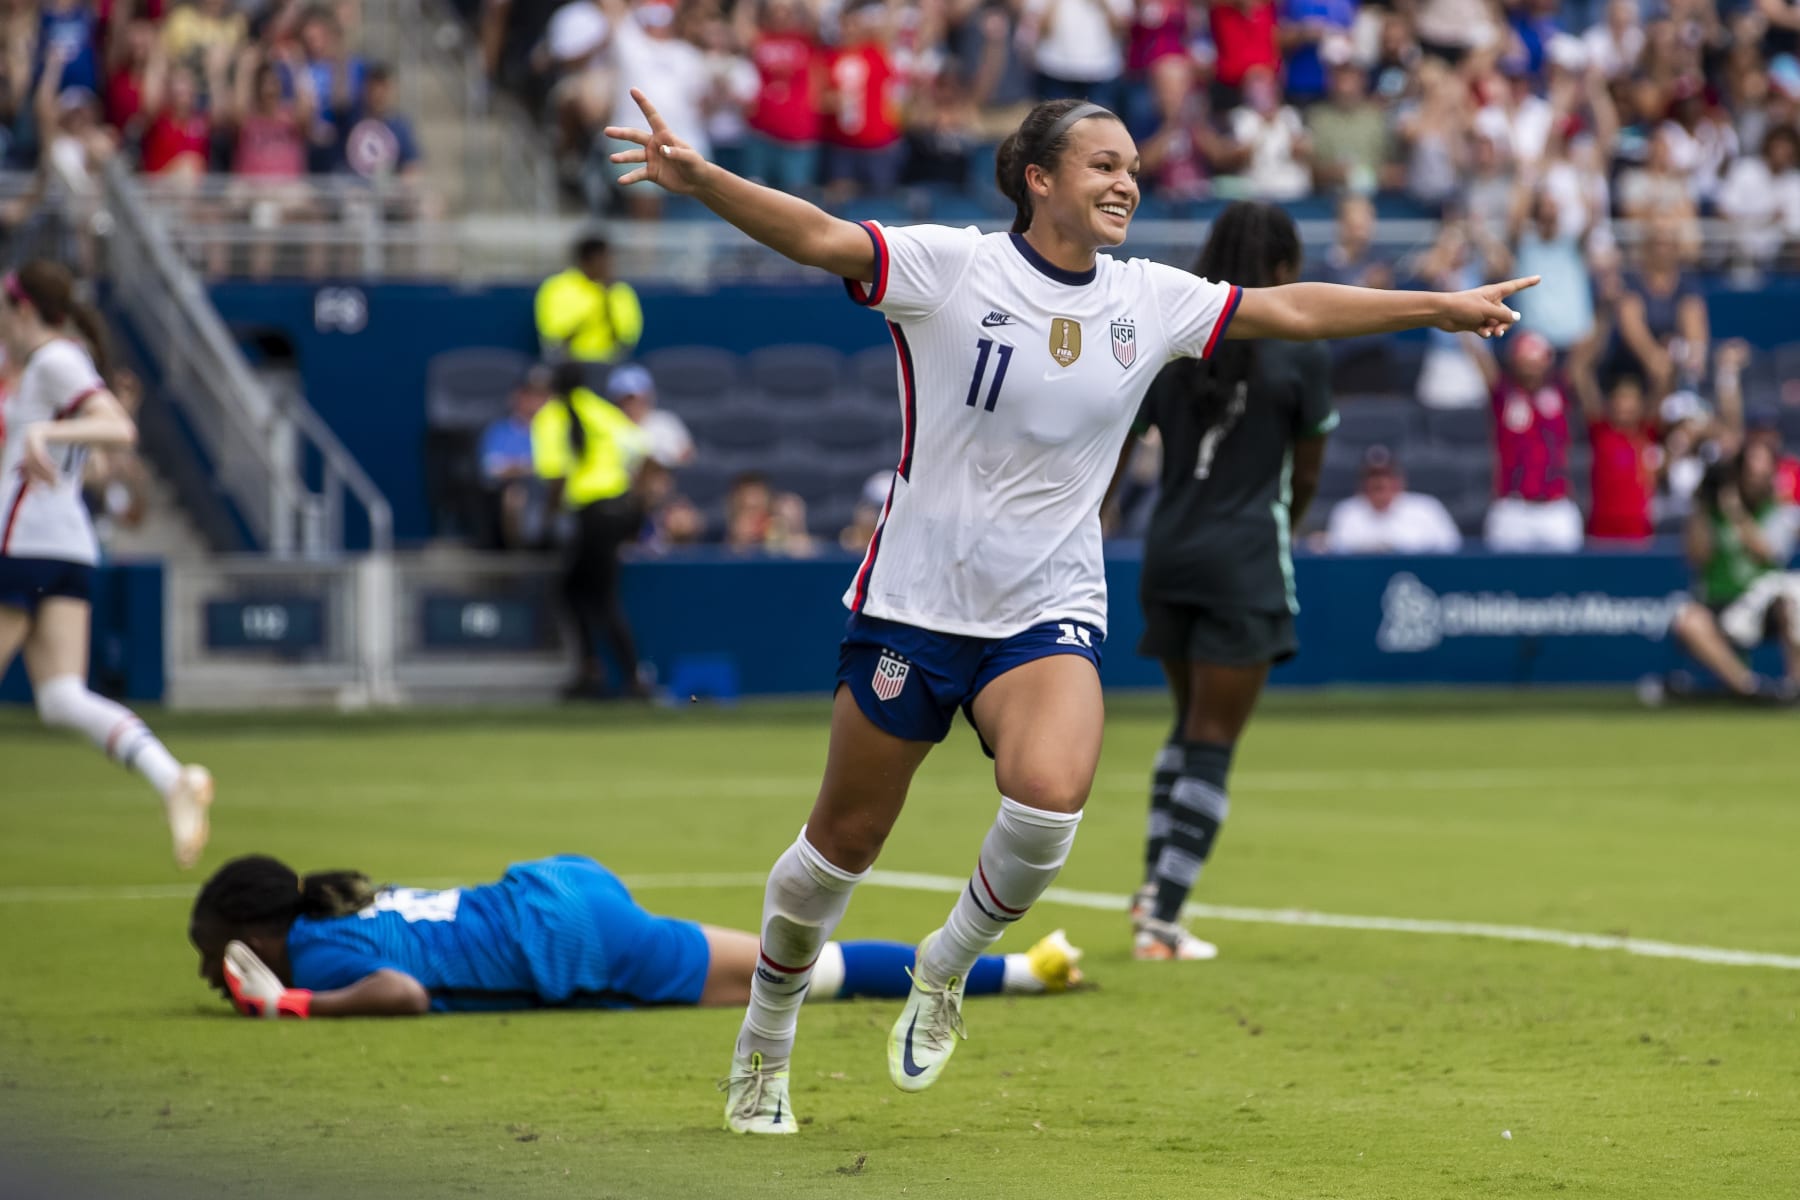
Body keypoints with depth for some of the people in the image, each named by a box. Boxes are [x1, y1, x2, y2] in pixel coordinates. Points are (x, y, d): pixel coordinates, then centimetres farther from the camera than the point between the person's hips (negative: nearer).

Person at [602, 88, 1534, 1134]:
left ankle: (946, 969, 2)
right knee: (843, 845, 6)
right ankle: (764, 1044, 29)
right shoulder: (949, 266, -9)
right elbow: (818, 236, -21)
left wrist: (1441, 306, 19)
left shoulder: (1151, 300, 5)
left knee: (1050, 800, -26)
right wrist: (699, 177, -37)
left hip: (1051, 612, 3)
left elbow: (1294, 309, 15)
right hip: (917, 603, -2)